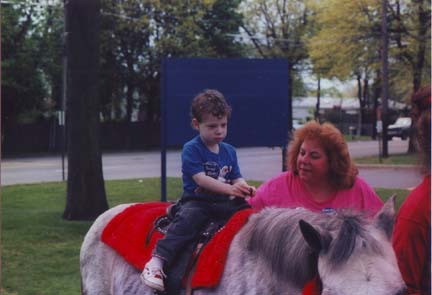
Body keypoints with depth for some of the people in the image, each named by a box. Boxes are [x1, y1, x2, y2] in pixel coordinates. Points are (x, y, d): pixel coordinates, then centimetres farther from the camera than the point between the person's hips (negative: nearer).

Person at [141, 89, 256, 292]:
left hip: (225, 203, 6)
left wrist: (245, 188, -14)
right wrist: (229, 188, -27)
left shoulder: (229, 151, 15)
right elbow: (200, 178, -16)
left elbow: (236, 178, 11)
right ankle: (157, 261, -43)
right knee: (186, 221, -34)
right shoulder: (191, 149, -5)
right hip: (197, 201, -6)